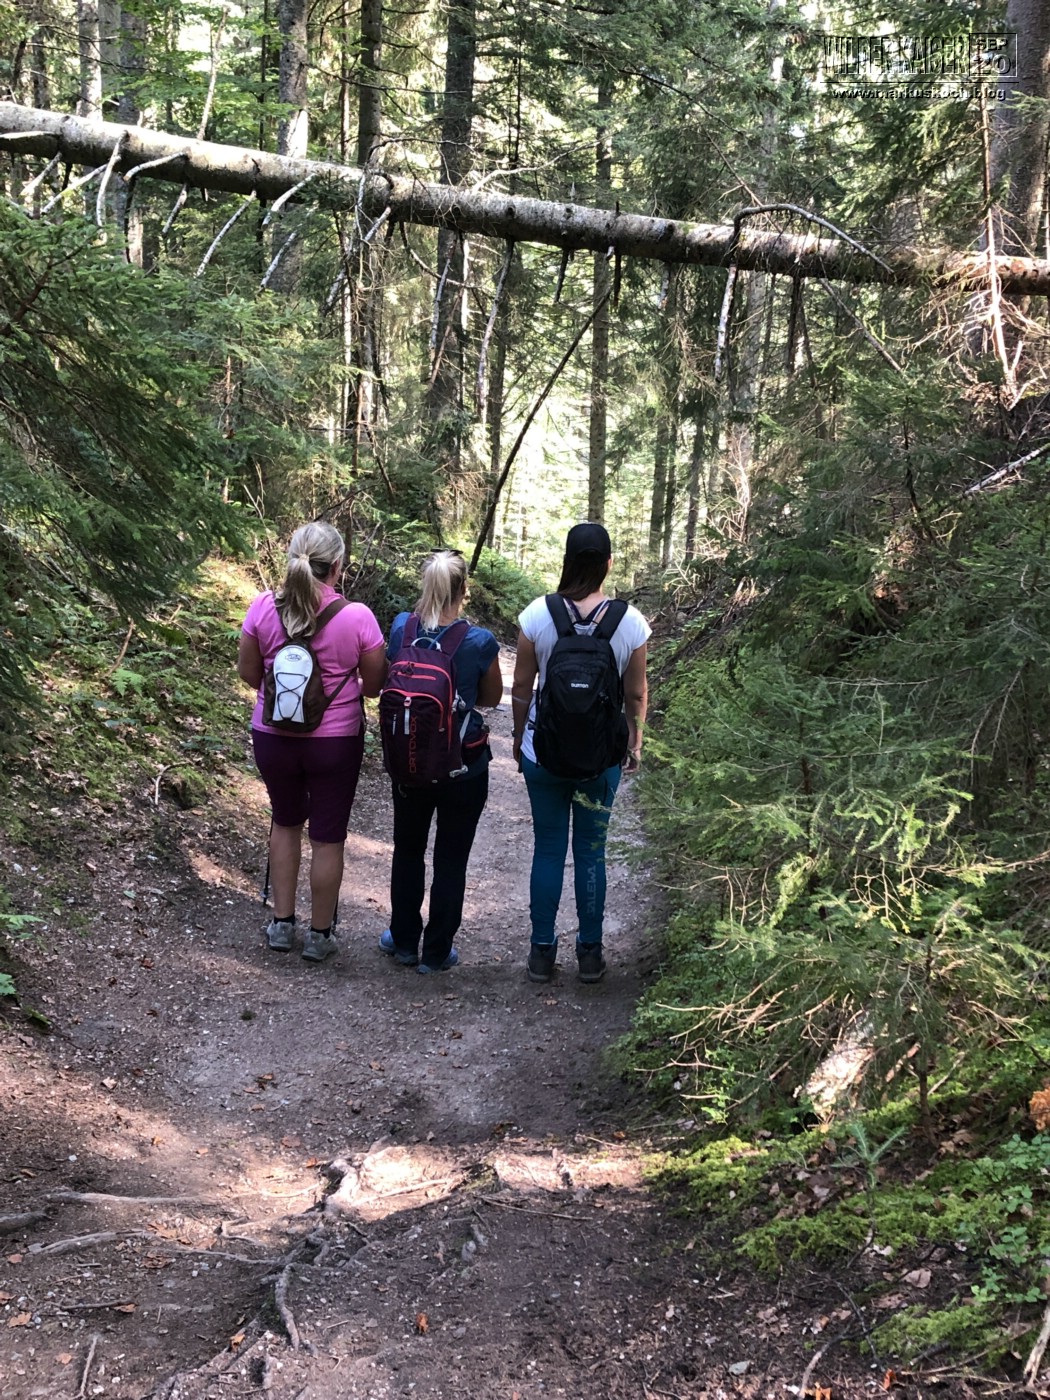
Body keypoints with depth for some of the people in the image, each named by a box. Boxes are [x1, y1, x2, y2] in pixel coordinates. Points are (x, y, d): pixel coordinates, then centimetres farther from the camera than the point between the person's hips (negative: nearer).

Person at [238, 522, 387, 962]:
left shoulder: (263, 608, -11)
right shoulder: (357, 617, -17)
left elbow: (248, 672, 0)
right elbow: (375, 684, -7)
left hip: (273, 737, 3)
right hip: (336, 740, -2)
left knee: (286, 821, 25)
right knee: (327, 836, 13)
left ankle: (282, 923, 29)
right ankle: (319, 935, 24)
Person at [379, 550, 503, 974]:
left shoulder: (401, 628, -12)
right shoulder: (480, 642, -19)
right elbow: (491, 698, -3)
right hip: (463, 764, -3)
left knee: (408, 849, 21)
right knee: (450, 859, 11)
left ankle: (404, 941, 32)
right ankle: (436, 951, 21)